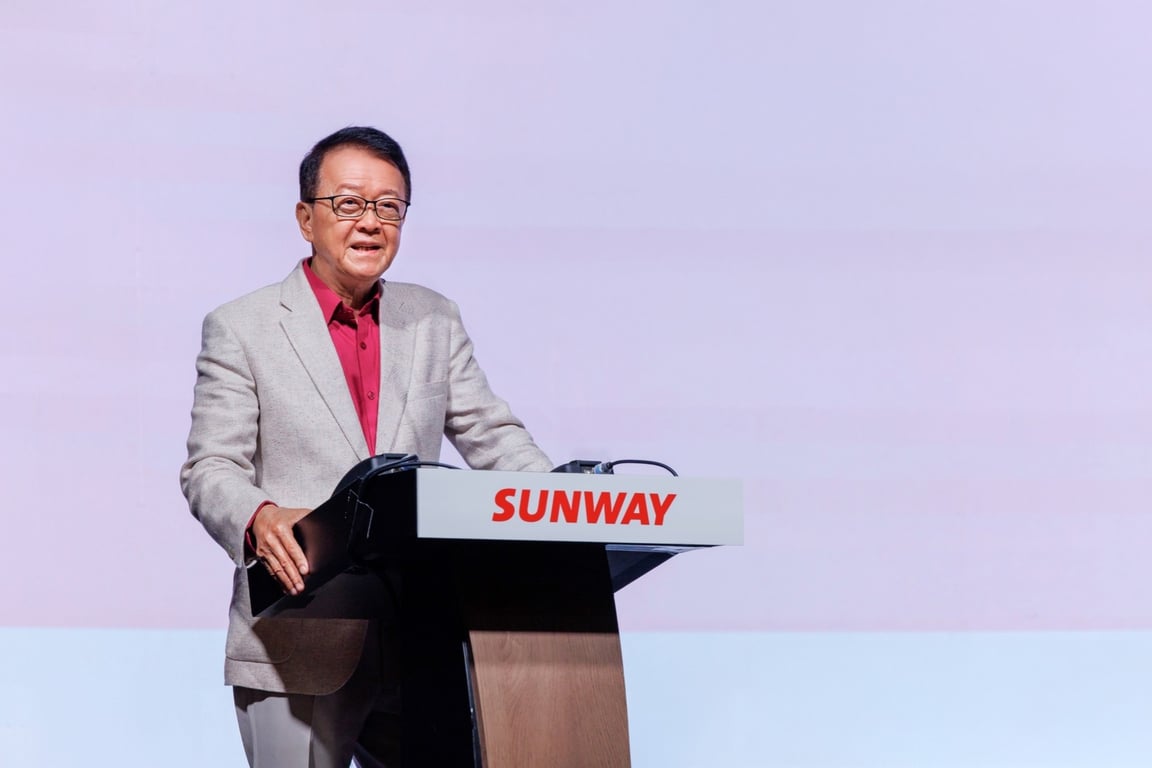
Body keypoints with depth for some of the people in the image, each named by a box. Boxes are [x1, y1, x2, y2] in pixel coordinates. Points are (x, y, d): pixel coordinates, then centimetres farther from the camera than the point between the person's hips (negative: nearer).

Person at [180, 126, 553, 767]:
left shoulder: (435, 321, 13)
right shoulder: (242, 329, 1)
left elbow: (492, 435, 11)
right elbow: (211, 468, -3)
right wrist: (259, 517, -26)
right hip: (297, 649, -3)